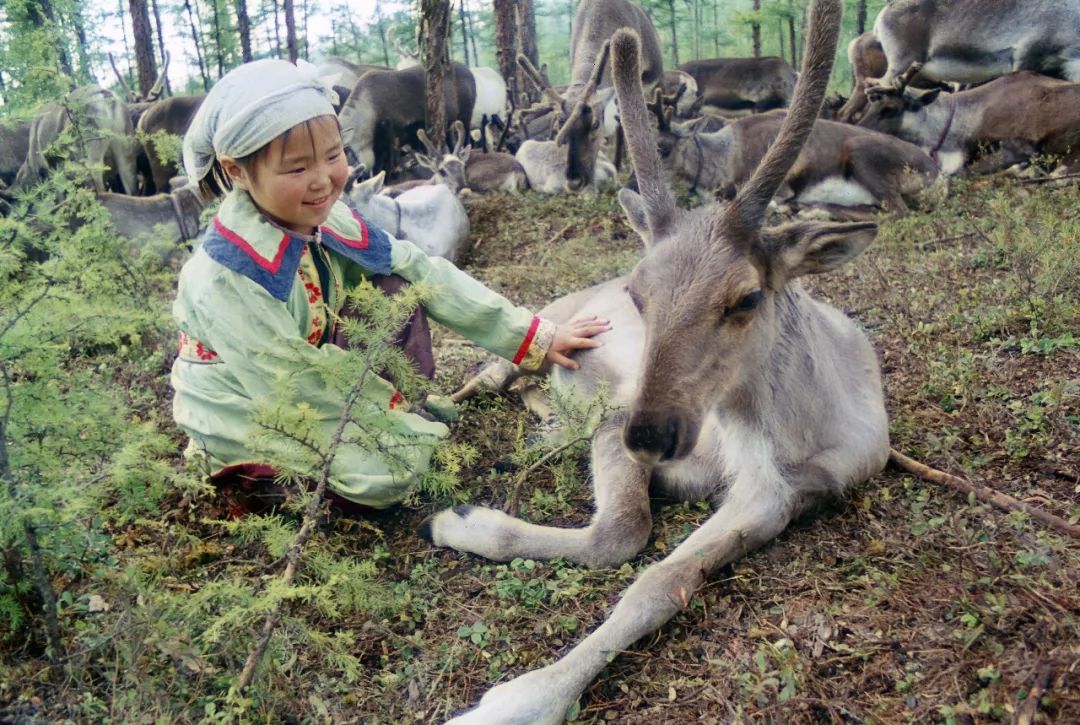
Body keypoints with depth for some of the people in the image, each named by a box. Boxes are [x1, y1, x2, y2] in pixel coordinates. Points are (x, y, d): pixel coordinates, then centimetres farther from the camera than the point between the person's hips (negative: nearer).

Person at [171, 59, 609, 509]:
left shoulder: (325, 219, -10)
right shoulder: (225, 278, -31)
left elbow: (423, 272, -8)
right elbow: (295, 380, -25)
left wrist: (534, 337, -9)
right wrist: (394, 415, -17)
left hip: (314, 373, 7)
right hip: (247, 420, -7)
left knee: (396, 287, -7)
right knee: (391, 471, -26)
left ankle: (411, 412, 1)